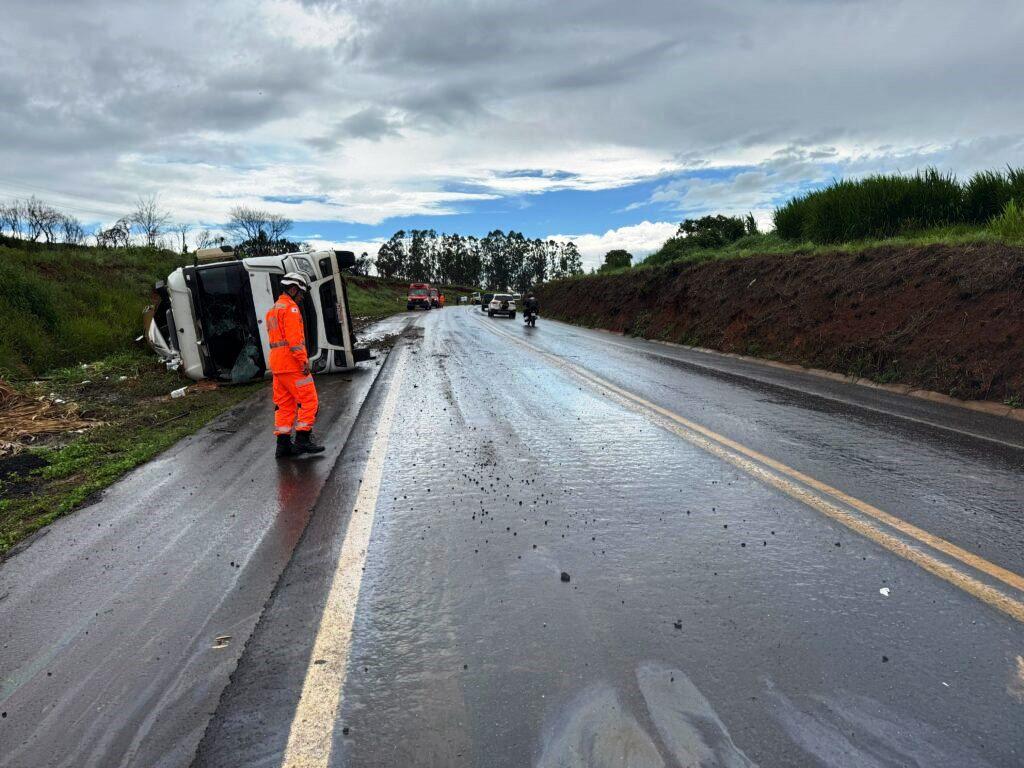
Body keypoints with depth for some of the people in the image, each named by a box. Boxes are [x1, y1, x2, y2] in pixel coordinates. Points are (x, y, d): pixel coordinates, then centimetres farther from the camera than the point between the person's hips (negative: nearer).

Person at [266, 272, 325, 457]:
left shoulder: (273, 309, 22)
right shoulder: (291, 308, -9)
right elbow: (294, 339, -20)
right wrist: (304, 361, -19)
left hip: (277, 365, 10)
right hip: (293, 365, -10)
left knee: (285, 404, 10)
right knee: (308, 400, -4)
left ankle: (283, 443, 11)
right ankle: (303, 440, -5)